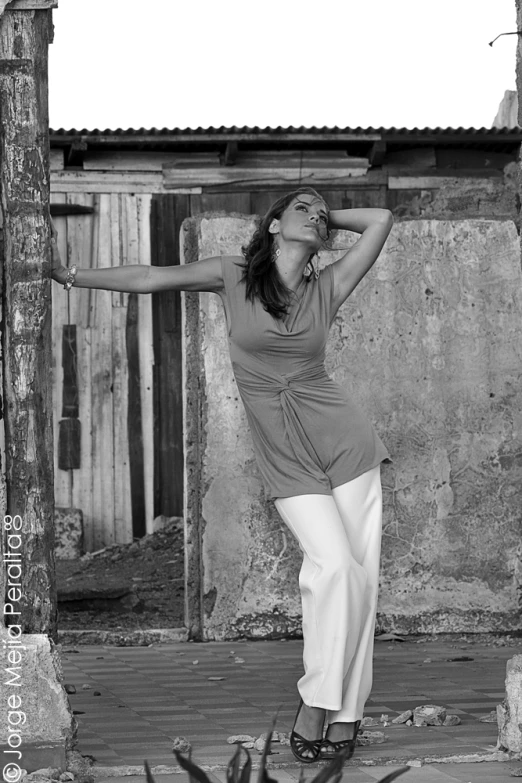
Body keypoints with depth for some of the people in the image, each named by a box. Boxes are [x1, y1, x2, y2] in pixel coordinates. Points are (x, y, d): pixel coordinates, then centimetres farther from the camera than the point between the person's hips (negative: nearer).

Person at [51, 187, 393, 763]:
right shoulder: (233, 276, 3)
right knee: (335, 565, -19)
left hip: (344, 440, 2)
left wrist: (328, 218, 14)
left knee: (359, 574, -4)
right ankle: (316, 708, -8)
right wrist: (69, 275, 6)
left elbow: (380, 220, 9)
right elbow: (150, 279, 6)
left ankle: (344, 714, 3)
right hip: (285, 458, -2)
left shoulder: (327, 288, 6)